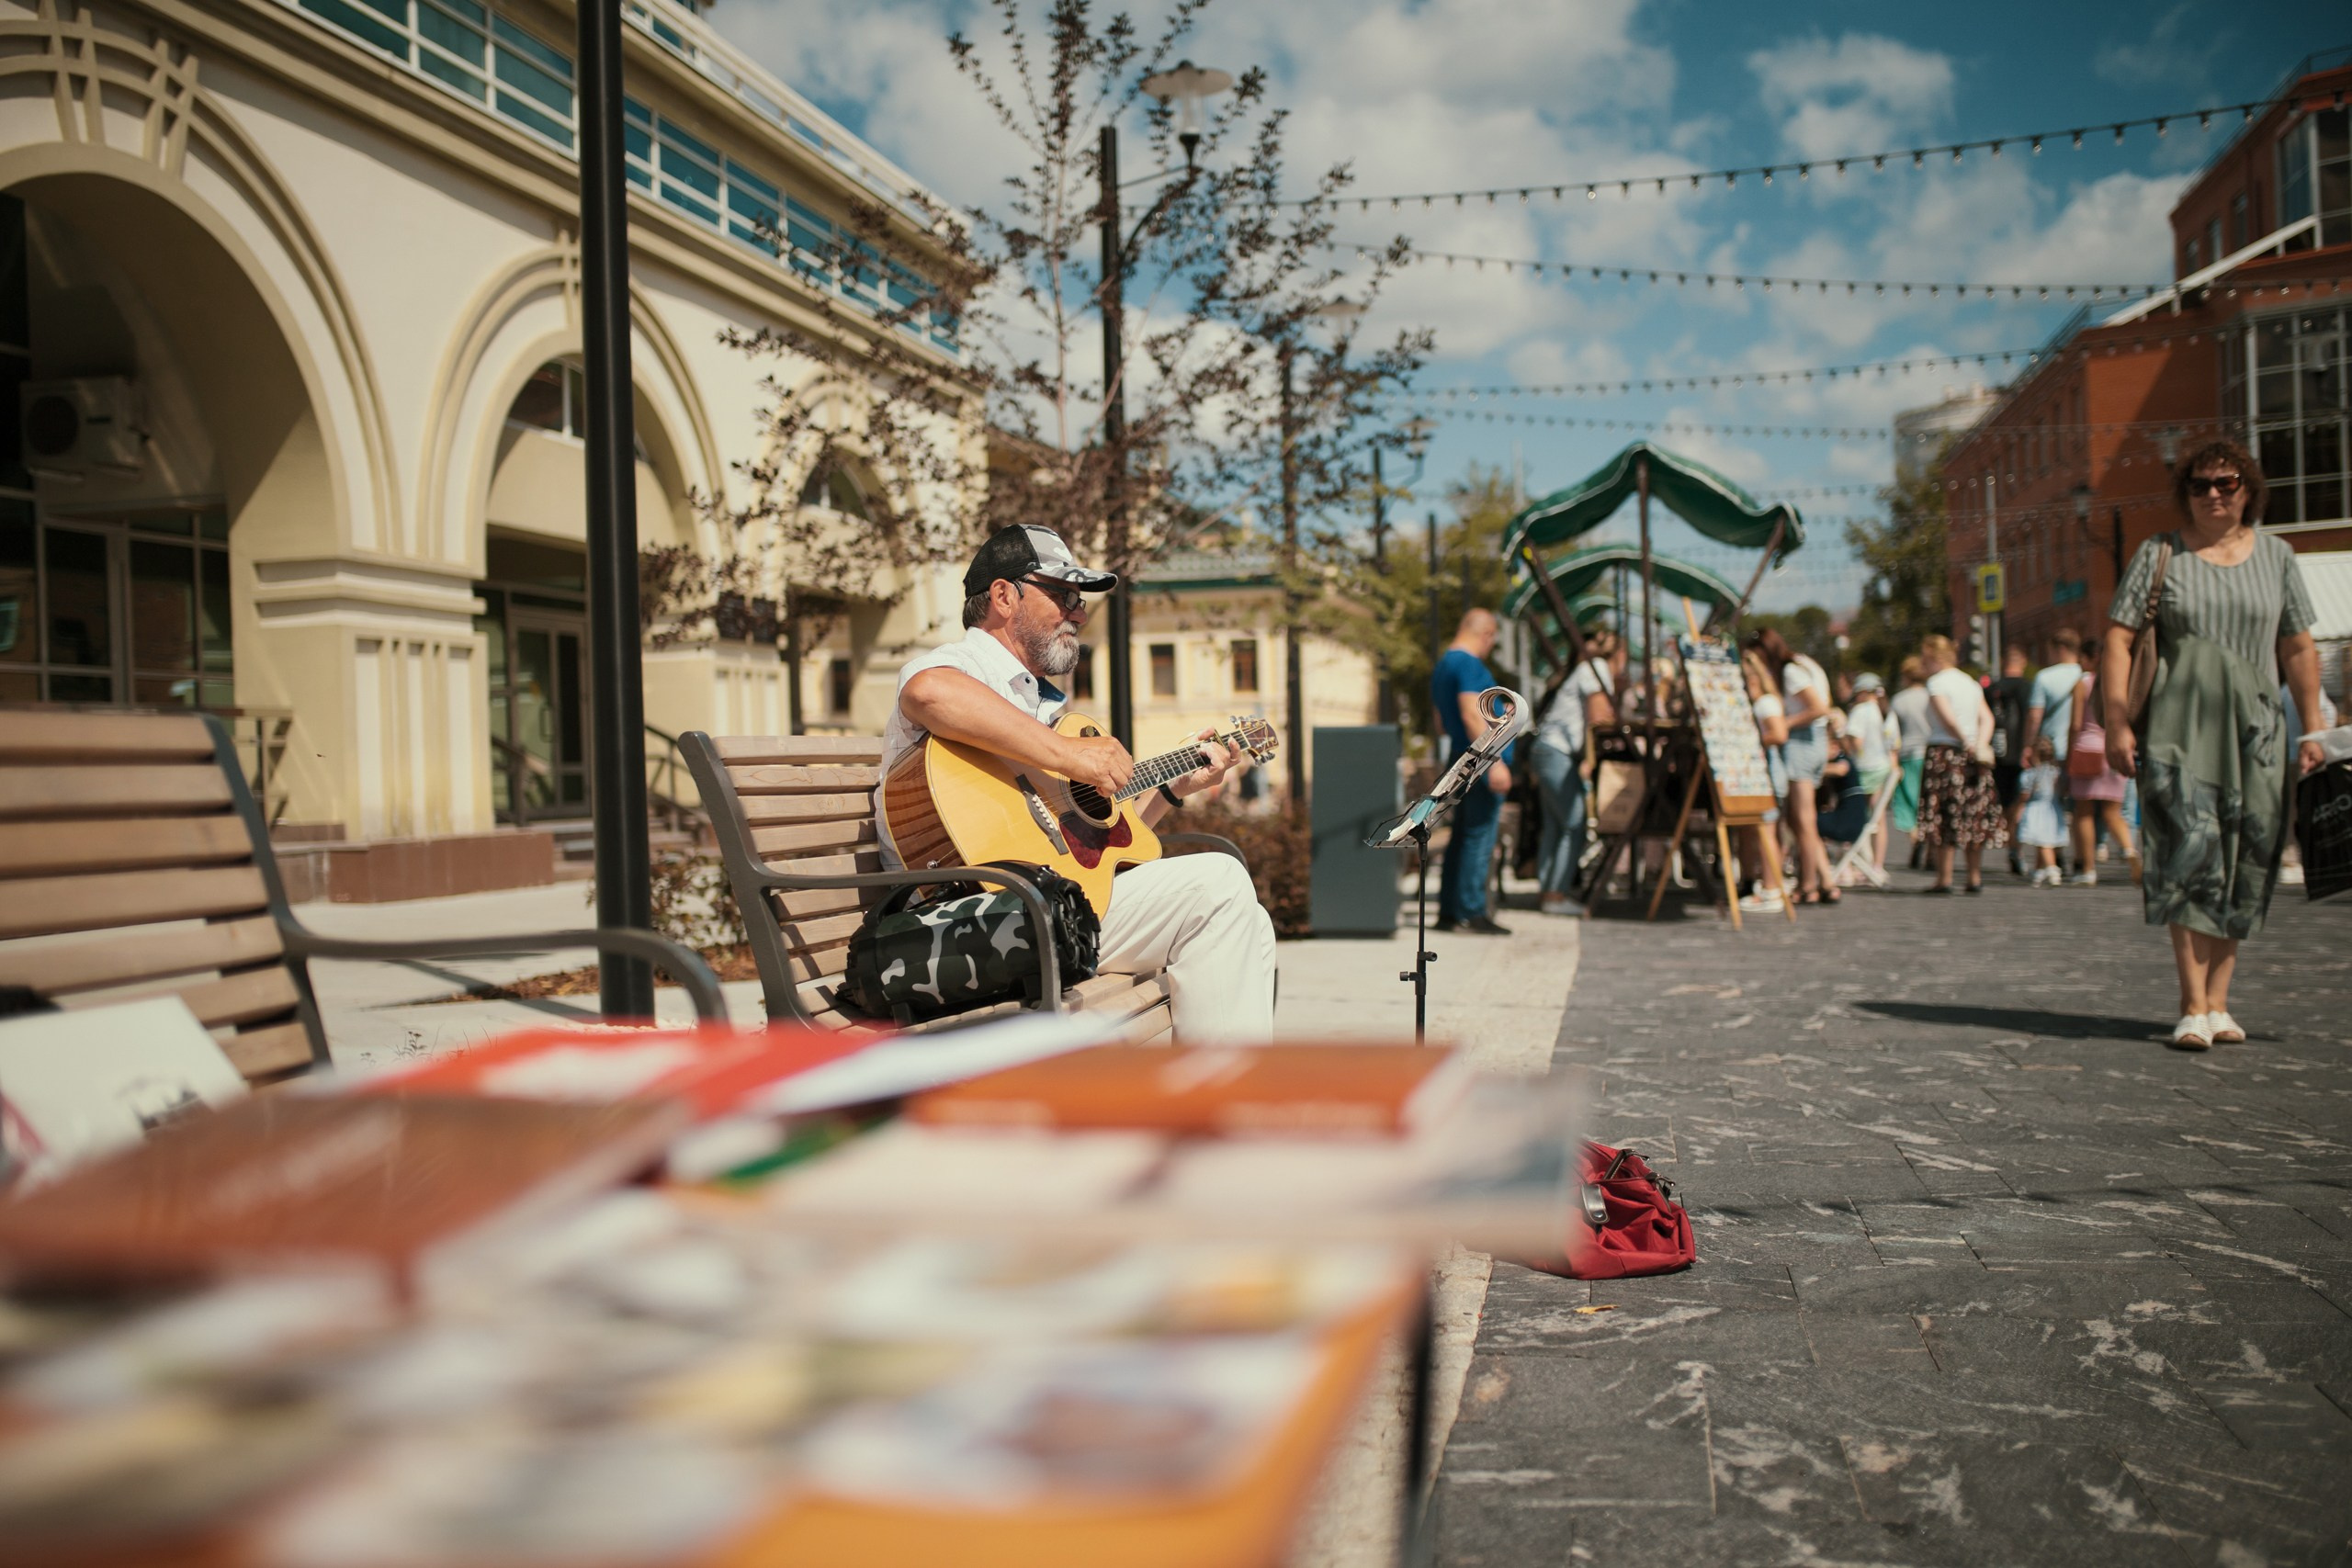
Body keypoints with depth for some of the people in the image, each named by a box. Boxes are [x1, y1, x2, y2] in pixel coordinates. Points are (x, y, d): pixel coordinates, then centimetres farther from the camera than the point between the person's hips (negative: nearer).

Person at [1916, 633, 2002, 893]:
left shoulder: (1936, 682, -6)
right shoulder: (1971, 682, 15)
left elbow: (1948, 719, -16)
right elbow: (1986, 718, 5)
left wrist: (1966, 742, -5)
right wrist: (1979, 744, -6)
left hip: (1944, 752, -7)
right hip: (1972, 759, 7)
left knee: (1944, 819, -4)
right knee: (1973, 817, 9)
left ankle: (1944, 879, -4)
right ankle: (1975, 877, 11)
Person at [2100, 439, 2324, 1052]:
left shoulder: (2276, 556, 13)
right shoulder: (2159, 554, 5)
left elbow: (2299, 649, 14)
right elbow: (2118, 638, -1)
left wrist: (2311, 729, 8)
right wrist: (2117, 724, -9)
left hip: (2256, 731, 3)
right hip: (2179, 726, -3)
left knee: (2242, 867, 3)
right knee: (2191, 852, -13)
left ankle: (2218, 1002, 11)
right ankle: (2194, 1008, -10)